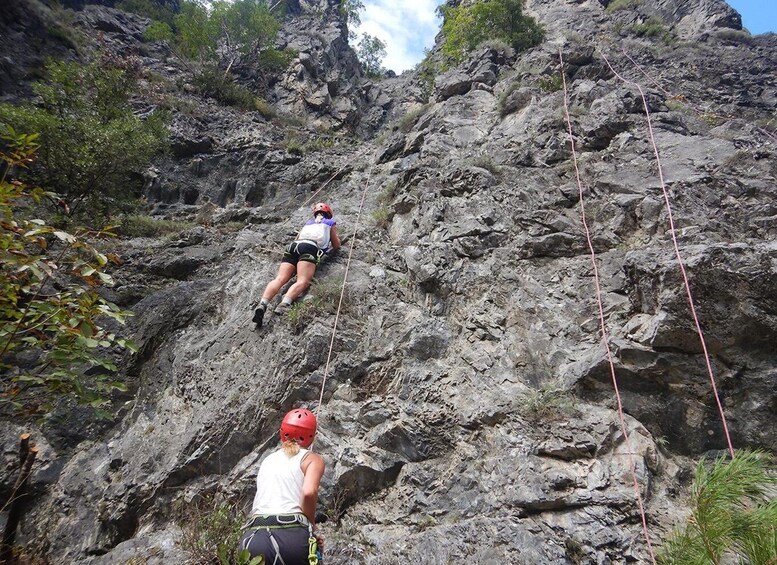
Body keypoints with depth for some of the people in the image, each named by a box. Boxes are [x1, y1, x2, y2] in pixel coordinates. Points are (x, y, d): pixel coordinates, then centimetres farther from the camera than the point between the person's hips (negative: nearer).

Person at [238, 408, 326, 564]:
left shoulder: (268, 460, 24)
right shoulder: (313, 458, 8)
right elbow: (309, 492, -12)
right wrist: (311, 523, 4)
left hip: (252, 538, 4)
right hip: (291, 537, -3)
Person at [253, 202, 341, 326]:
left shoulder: (308, 222, 39)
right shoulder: (330, 223, 28)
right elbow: (336, 245, 32)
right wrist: (335, 238, 53)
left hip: (293, 246, 5)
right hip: (310, 248, -4)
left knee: (280, 279, -13)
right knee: (303, 281, -21)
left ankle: (263, 304, -38)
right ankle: (285, 304, -49)